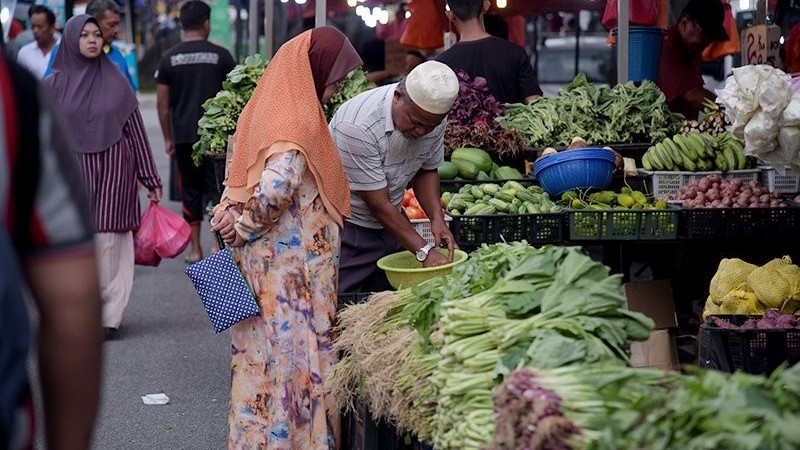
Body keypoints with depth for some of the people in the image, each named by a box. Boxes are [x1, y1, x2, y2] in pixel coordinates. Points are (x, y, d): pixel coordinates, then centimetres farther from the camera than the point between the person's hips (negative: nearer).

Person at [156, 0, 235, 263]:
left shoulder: (170, 58, 2)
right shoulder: (220, 55, -1)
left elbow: (162, 103, 2)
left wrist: (168, 138, 10)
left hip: (184, 136, 1)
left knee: (191, 190, 8)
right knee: (216, 187, 7)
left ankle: (195, 250, 9)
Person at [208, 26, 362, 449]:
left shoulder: (264, 107, 10)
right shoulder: (299, 118, -18)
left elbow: (236, 176, 14)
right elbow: (278, 184, -28)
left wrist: (232, 216, 3)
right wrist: (246, 226, -14)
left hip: (262, 257, 9)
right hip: (295, 261, -9)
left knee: (265, 350, 15)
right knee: (296, 350, 0)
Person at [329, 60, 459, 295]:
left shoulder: (433, 118, -9)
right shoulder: (358, 126, -30)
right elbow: (377, 203, -26)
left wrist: (437, 218, -8)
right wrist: (424, 251, -25)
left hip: (389, 224, 6)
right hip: (346, 230, -6)